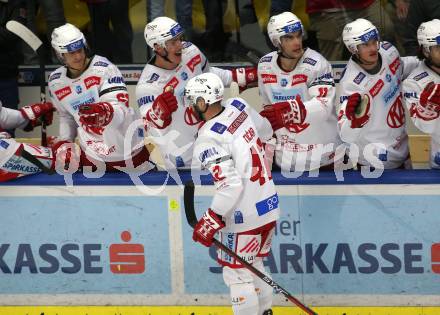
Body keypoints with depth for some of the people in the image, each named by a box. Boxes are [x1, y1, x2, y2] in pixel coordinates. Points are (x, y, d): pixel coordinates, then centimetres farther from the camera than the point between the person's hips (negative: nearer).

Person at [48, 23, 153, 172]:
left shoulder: (102, 68, -18)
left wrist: (104, 111, -48)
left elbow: (120, 111, -27)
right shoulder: (56, 82, 0)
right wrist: (63, 142, 2)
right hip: (92, 155, 4)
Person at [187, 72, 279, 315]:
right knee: (253, 265, 25)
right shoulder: (237, 107, 0)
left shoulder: (208, 140, -22)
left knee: (238, 275, 3)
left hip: (244, 217, -8)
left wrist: (211, 220, -19)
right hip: (270, 205, 8)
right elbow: (265, 131, 20)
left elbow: (231, 184, -27)